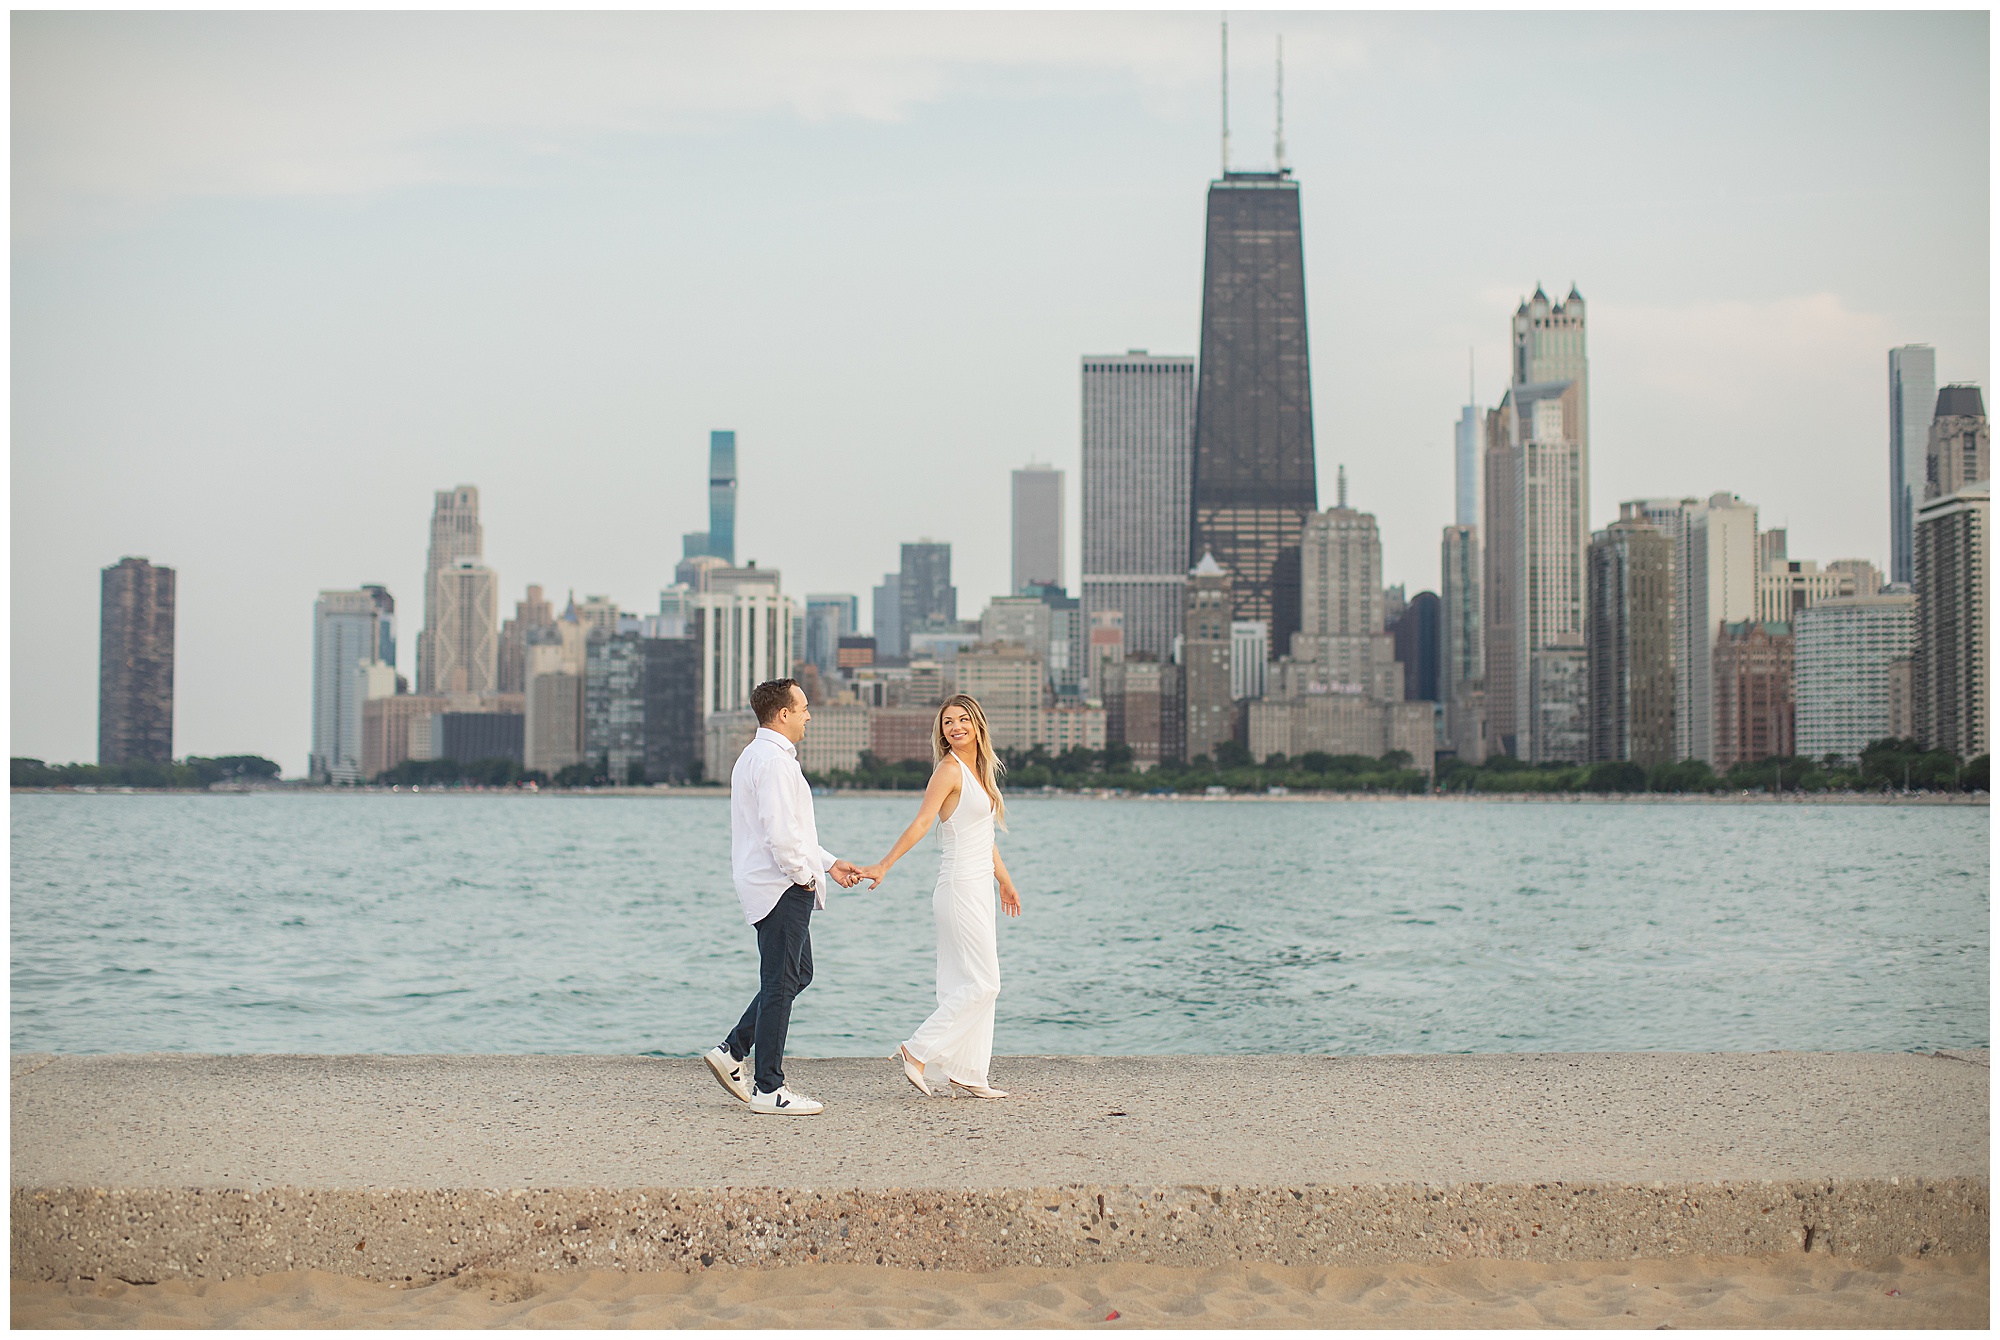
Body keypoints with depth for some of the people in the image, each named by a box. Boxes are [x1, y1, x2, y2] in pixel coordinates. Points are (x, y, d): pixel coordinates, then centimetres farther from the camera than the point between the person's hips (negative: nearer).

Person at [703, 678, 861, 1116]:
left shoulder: (755, 756, 19)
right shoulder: (774, 761, -17)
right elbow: (780, 832, -25)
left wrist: (829, 863, 24)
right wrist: (804, 874, -12)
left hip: (768, 884, 11)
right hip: (783, 888, -11)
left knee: (798, 974, 18)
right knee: (780, 985, -5)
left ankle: (732, 1053, 18)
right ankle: (769, 1090, -1)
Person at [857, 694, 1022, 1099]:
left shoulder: (979, 770, 14)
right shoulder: (950, 770, -11)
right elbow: (920, 823, -20)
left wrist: (1004, 881, 29)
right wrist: (883, 865, -29)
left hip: (979, 887, 9)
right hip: (961, 887, -9)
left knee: (970, 983, 9)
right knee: (982, 983, -9)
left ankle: (967, 1072, 13)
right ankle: (918, 1052, -6)